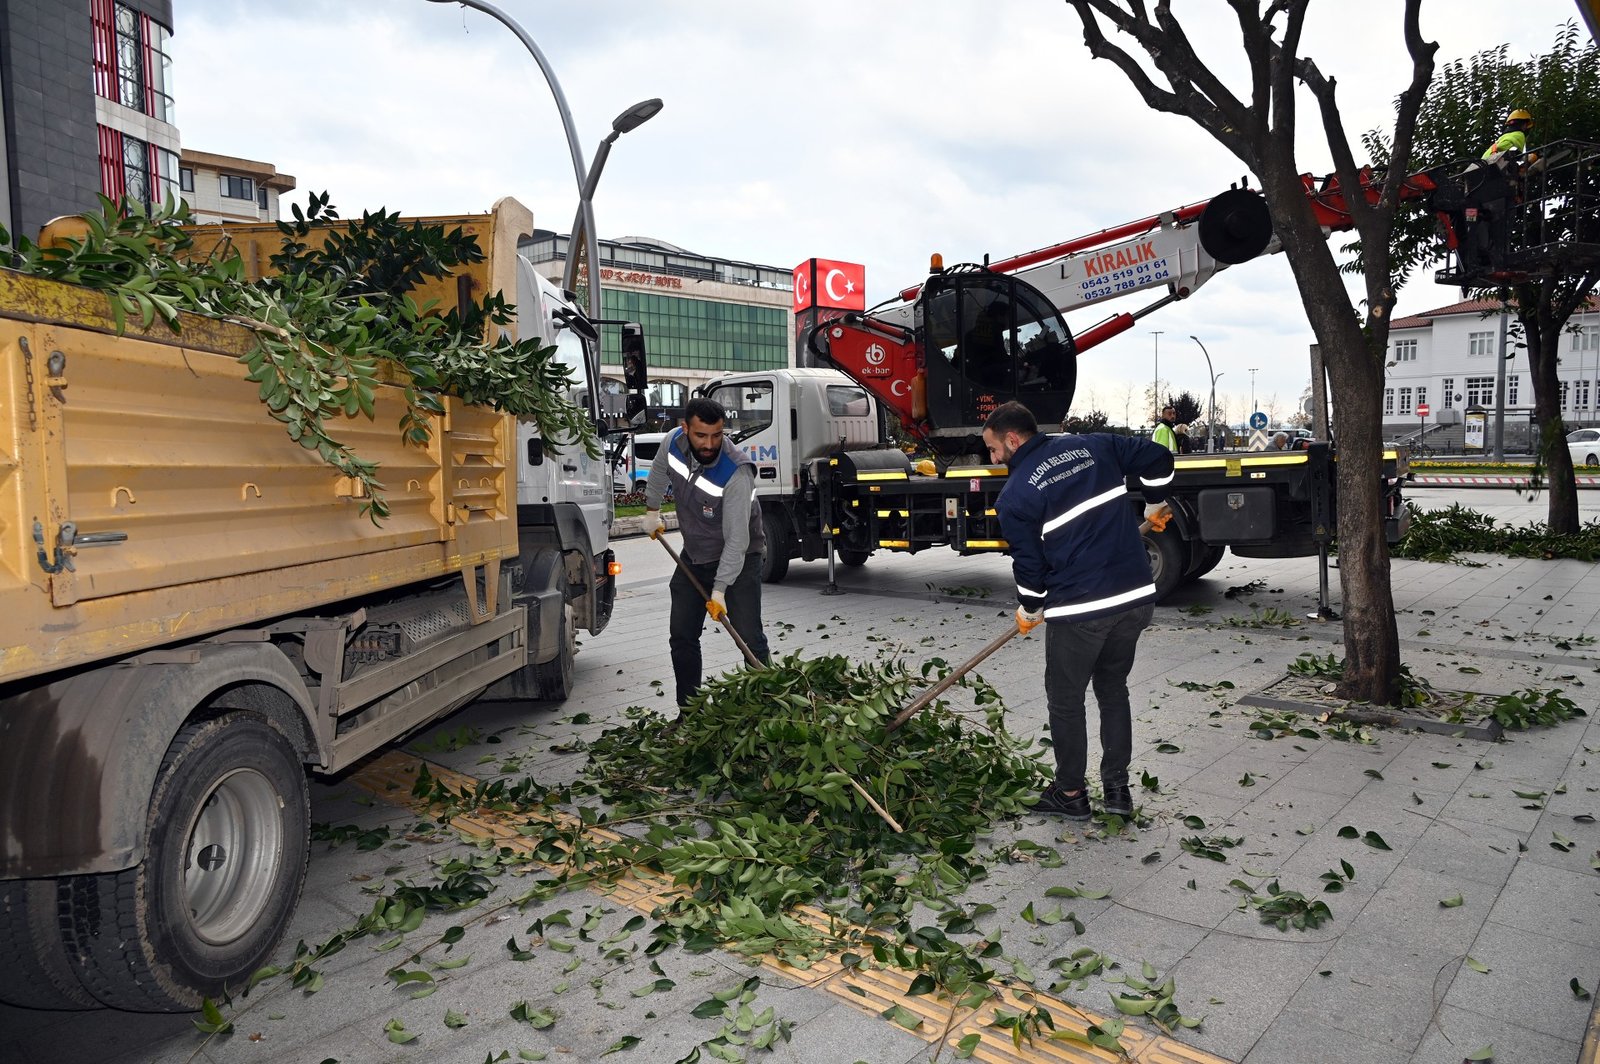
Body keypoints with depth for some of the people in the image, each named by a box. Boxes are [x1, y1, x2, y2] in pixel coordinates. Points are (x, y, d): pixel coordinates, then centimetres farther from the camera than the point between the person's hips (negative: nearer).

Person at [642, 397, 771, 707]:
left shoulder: (737, 472, -31)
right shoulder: (673, 442, -13)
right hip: (694, 556, 6)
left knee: (750, 640, -12)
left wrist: (720, 590, -30)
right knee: (681, 637, 8)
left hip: (737, 559, -6)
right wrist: (652, 511, 20)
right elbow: (659, 471, 13)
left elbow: (736, 539, -30)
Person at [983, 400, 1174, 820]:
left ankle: (1070, 793, 23)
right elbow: (1157, 458, 9)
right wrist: (1156, 503, 27)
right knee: (1113, 688, 22)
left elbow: (1029, 564, -3)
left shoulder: (1014, 496, -8)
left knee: (1065, 700, 13)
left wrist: (1030, 610, 15)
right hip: (1137, 596, 6)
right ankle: (1117, 786, 26)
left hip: (1077, 610, -6)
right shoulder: (1095, 446, 6)